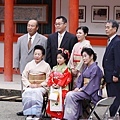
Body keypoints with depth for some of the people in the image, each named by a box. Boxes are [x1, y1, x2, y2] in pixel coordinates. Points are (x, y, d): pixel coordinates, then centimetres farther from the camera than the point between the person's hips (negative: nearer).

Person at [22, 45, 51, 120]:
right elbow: (24, 77, 12)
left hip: (41, 86, -2)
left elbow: (48, 79, 3)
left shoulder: (46, 66, 9)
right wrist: (29, 84, -5)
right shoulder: (29, 64, 16)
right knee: (27, 93, -33)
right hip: (30, 86, 2)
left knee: (37, 92, -36)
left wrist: (40, 85, -11)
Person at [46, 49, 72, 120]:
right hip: (54, 88, 6)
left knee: (60, 101, -13)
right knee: (53, 100, 1)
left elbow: (66, 79, -12)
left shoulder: (66, 69, -3)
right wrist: (52, 84, -7)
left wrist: (59, 85, -18)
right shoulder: (55, 68, 15)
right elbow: (51, 77, 11)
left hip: (63, 88, -6)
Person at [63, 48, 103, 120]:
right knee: (69, 94, -17)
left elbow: (93, 83, -16)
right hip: (84, 90, 8)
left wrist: (82, 89, -16)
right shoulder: (86, 68, 17)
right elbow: (81, 79, 15)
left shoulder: (95, 68, -9)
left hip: (91, 92, -8)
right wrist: (78, 87, -3)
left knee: (71, 95, -23)